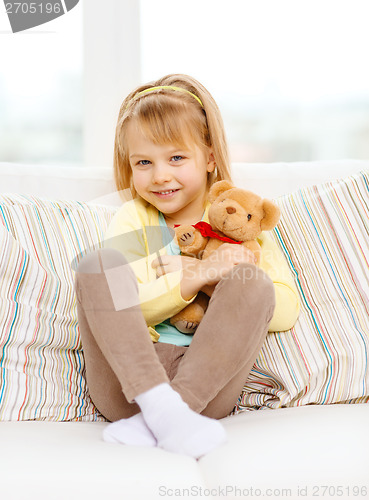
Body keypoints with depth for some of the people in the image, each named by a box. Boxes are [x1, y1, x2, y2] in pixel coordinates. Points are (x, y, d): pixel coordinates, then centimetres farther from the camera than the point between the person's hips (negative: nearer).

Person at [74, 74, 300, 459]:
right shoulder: (133, 219, 12)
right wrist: (194, 277, -16)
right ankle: (159, 406, -37)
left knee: (254, 285, -23)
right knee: (100, 262, -19)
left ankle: (153, 421, -32)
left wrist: (219, 284, -8)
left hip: (206, 384, 1)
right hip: (128, 381, 0)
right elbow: (123, 309, -5)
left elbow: (287, 310, 5)